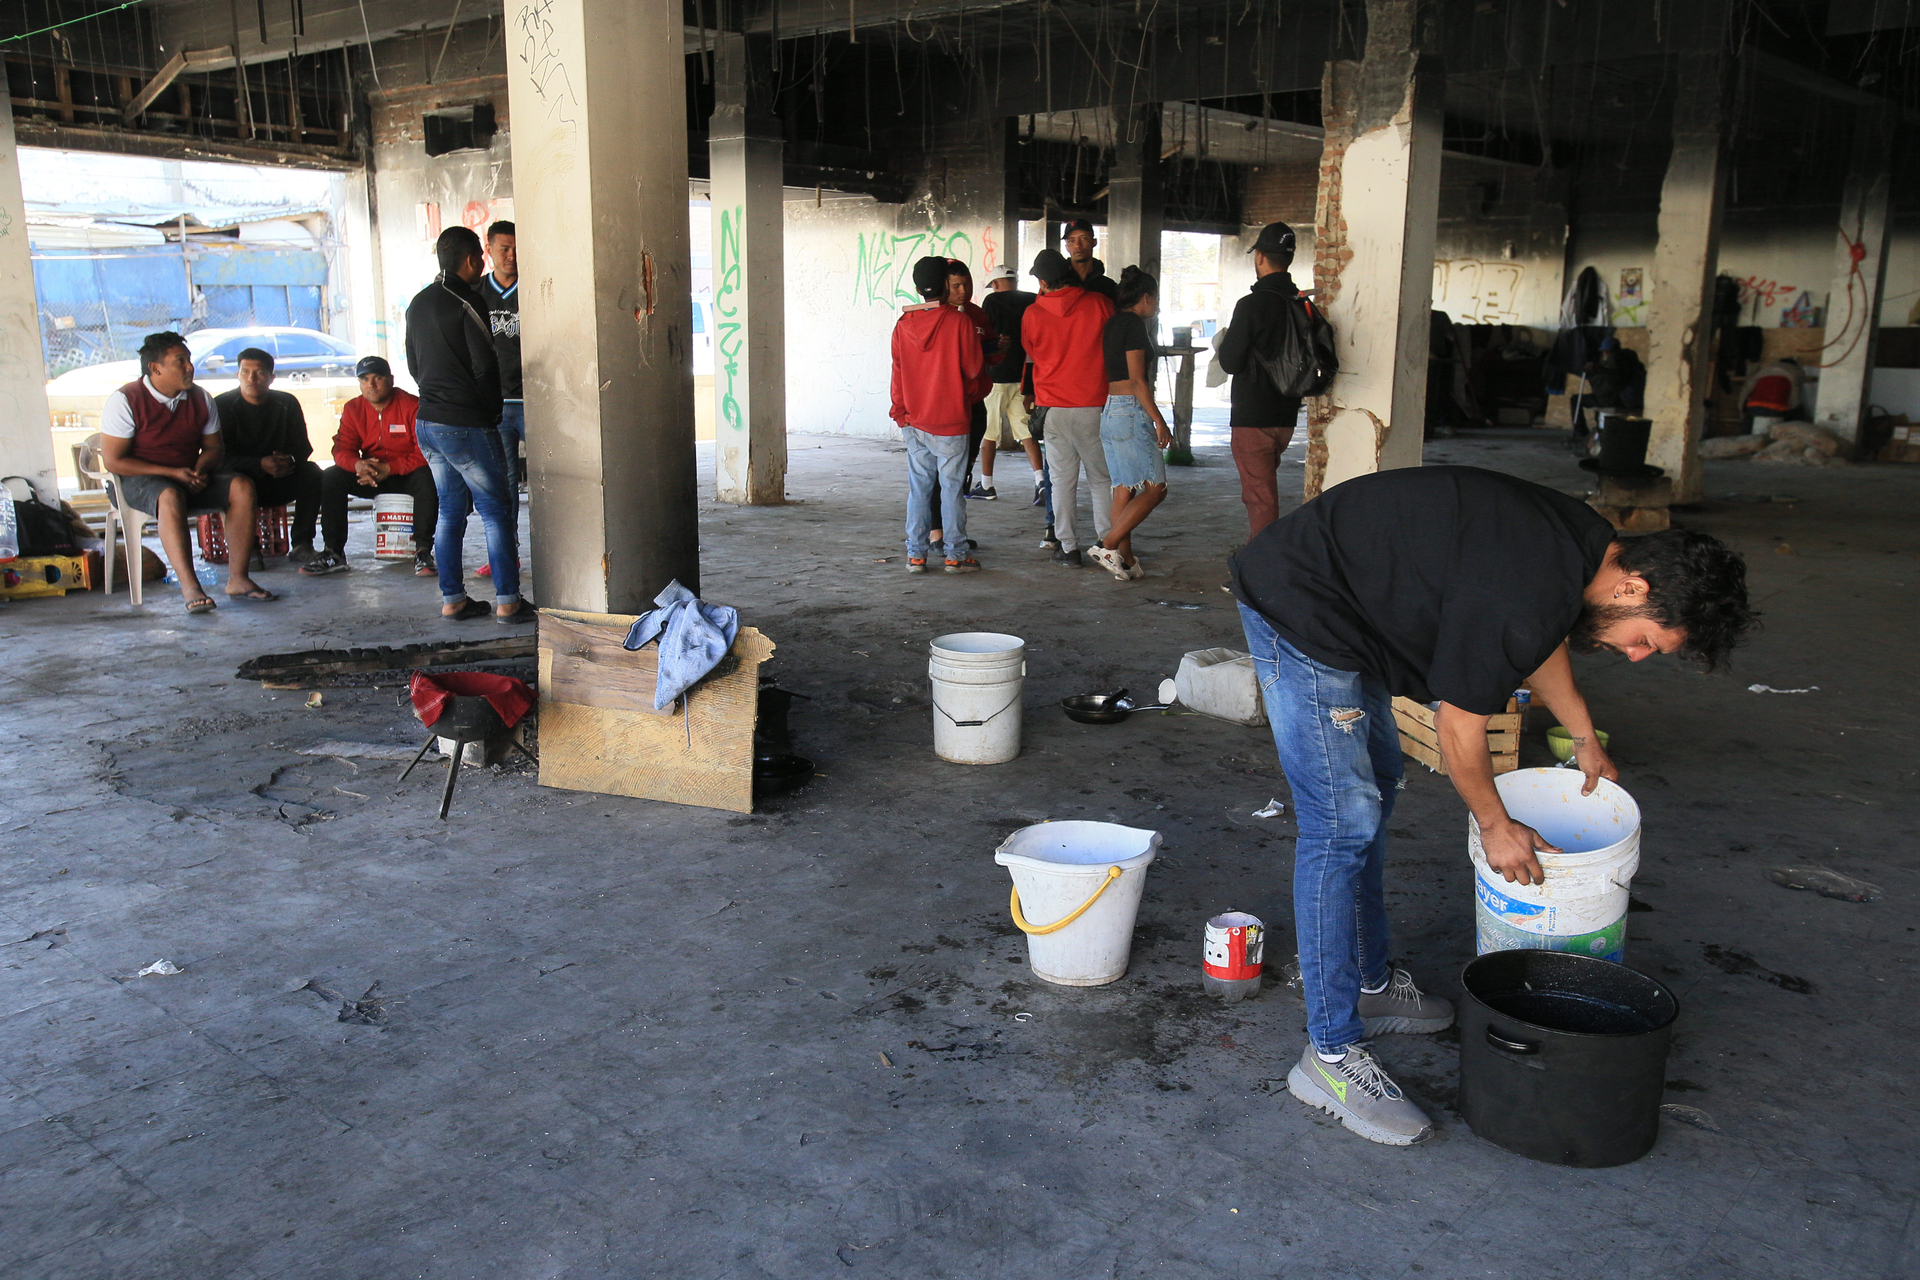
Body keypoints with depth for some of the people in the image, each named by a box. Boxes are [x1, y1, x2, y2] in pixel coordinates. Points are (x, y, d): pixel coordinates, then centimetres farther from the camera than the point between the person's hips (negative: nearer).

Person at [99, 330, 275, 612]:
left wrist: (200, 469, -11)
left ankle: (238, 579, -24)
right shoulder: (124, 401, -9)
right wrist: (172, 473, -19)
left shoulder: (200, 398, 7)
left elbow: (213, 447, 14)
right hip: (140, 479, -5)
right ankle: (190, 588, -44)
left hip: (192, 476, 5)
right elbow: (113, 460, -11)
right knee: (170, 497, -39)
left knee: (242, 486, -22)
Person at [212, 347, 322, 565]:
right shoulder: (222, 405, -5)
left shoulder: (287, 404, 4)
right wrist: (261, 464, -30)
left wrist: (290, 460, -25)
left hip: (280, 484, 3)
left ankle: (302, 544, -22)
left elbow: (302, 447, 0)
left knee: (312, 472, -24)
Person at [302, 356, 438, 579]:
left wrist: (388, 469, -30)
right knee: (331, 478, -17)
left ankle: (423, 552, -31)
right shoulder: (352, 409, 3)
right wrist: (358, 465, -29)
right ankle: (334, 553, -15)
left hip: (408, 474, -4)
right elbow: (342, 450, -4)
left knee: (427, 479, -37)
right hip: (371, 476, 5)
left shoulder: (412, 405, -13)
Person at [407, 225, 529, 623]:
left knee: (450, 510, 14)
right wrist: (492, 411, 0)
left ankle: (452, 598, 14)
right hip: (467, 424, -8)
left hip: (427, 422, 8)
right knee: (498, 511, -1)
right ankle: (507, 601, -1)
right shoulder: (466, 303, -13)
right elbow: (486, 367, -14)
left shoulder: (418, 303, 12)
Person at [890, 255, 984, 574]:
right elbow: (974, 368, -4)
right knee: (952, 488, 2)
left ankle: (915, 554, 9)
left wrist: (901, 411, 17)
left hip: (914, 422, 4)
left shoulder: (903, 325, 2)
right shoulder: (959, 321, -9)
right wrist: (968, 394, 17)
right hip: (951, 420, -4)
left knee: (918, 487, 8)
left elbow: (898, 372, 7)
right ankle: (956, 554, 6)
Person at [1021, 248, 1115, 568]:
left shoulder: (1033, 314, -2)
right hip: (1096, 406, 0)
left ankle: (1069, 548, 6)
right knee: (1101, 479, 9)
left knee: (1062, 480, 6)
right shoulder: (1099, 304, -4)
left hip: (1054, 407, 0)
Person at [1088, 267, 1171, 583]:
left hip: (1110, 411, 10)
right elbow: (1137, 380, -15)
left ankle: (1126, 560, 8)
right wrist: (1159, 421, -14)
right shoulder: (1134, 324, -10)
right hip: (1131, 411, -10)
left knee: (1124, 490, 8)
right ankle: (1107, 545, -10)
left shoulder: (1113, 323, 16)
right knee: (1155, 488, -7)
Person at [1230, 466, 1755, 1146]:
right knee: (1344, 823, -12)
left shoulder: (1583, 542, 1)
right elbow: (1459, 730, -15)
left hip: (1342, 604, 11)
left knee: (1376, 784, 19)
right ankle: (1330, 1053, -4)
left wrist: (1585, 737, 36)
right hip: (1297, 610, -11)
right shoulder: (1519, 601, -28)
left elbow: (1546, 635, 24)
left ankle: (1369, 983, 32)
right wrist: (1496, 827, 2)